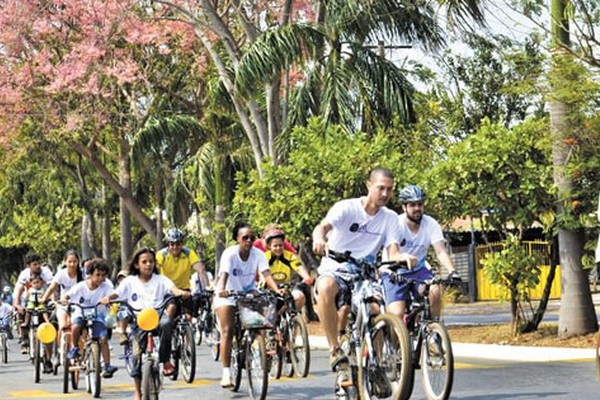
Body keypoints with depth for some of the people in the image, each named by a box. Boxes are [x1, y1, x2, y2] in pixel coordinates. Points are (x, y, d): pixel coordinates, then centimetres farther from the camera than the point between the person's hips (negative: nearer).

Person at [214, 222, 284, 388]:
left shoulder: (258, 254, -14)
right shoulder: (230, 254, -21)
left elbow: (266, 275, -26)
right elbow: (224, 275, -35)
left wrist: (276, 289, -45)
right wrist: (221, 290, -56)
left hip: (249, 294, 3)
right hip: (228, 295, -3)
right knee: (227, 331, -15)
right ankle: (226, 372, -16)